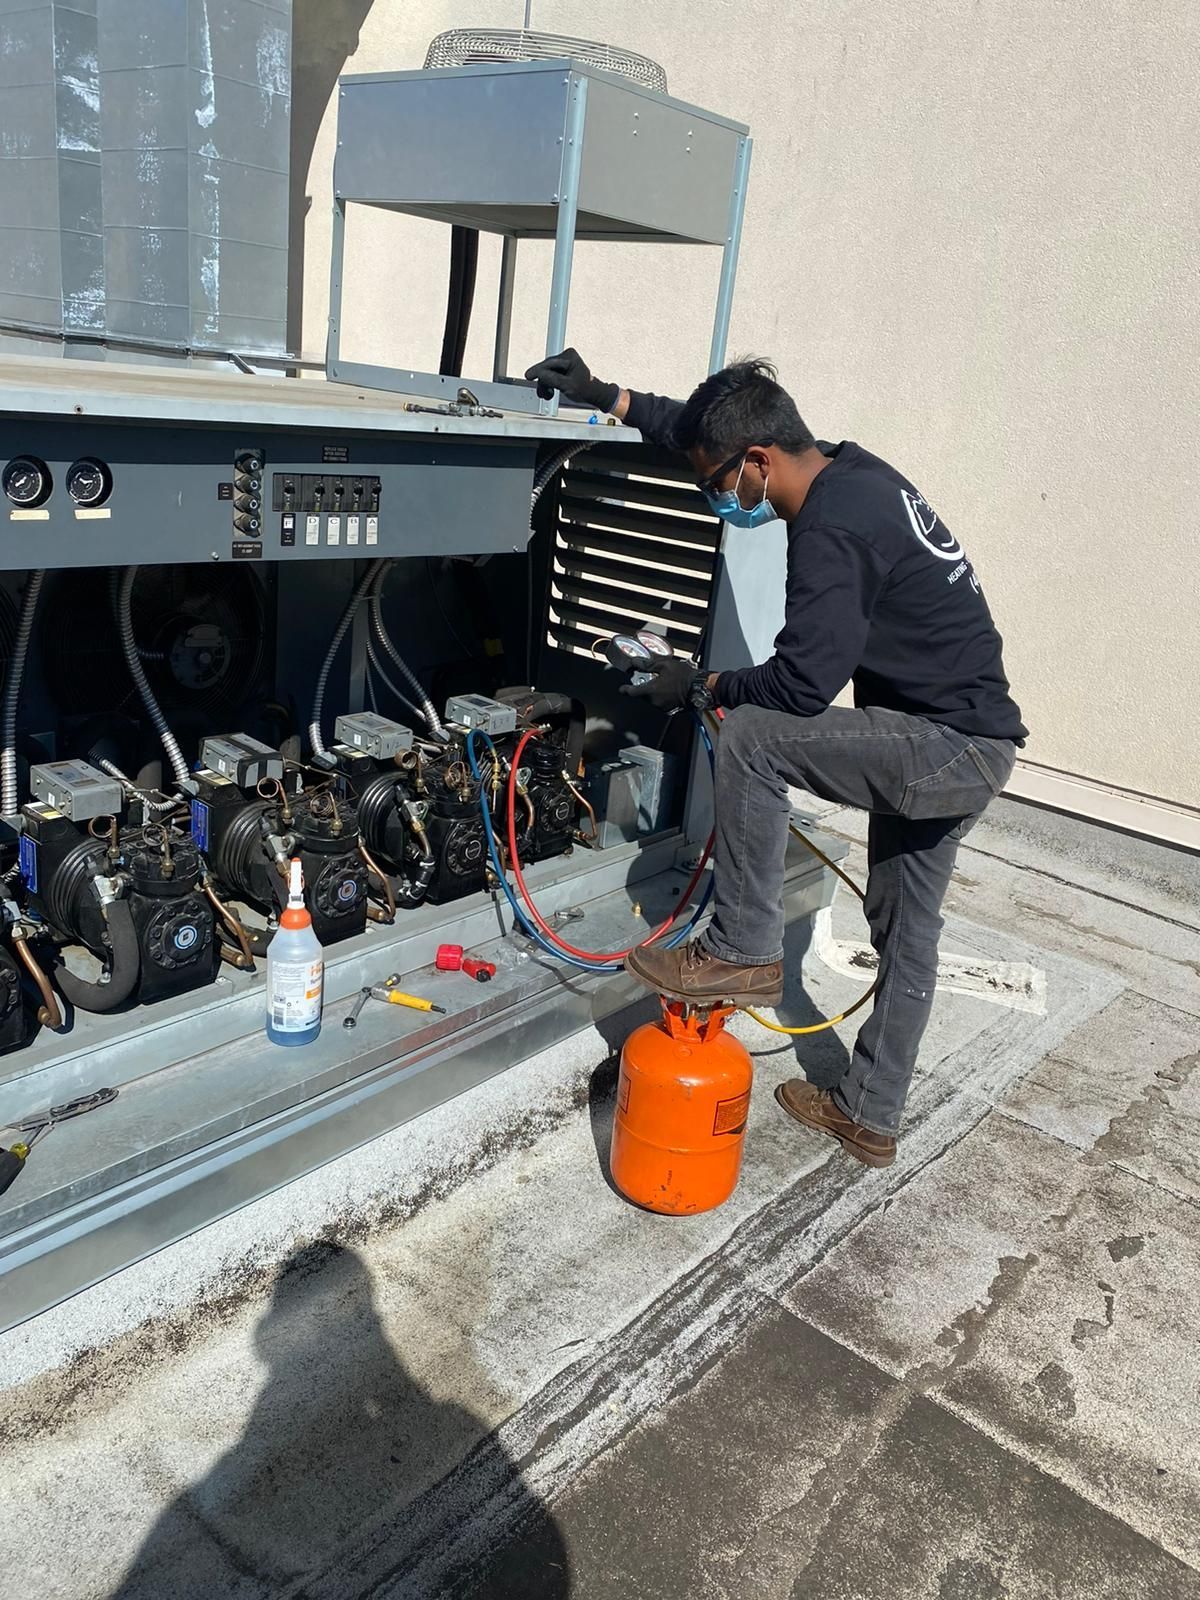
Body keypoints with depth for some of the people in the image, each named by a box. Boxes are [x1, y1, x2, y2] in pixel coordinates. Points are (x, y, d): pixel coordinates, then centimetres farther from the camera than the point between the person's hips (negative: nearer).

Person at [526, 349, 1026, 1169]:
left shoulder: (832, 529, -22)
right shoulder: (845, 470, 7)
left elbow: (801, 685, -23)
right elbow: (708, 428, 19)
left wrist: (702, 686, -8)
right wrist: (608, 397, 18)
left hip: (950, 748, -10)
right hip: (971, 745, 10)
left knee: (748, 738, -18)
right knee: (908, 936, 16)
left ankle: (742, 954, -5)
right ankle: (870, 1116, 31)